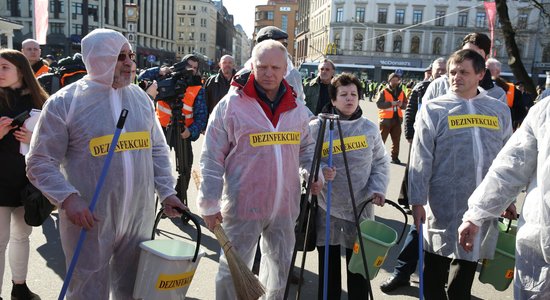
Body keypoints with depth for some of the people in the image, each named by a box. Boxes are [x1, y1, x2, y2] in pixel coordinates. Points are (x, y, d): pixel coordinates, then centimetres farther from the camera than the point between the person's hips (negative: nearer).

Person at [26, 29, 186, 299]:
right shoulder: (64, 102, -7)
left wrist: (166, 191, 5)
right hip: (89, 221, -4)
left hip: (139, 217, 4)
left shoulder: (140, 97, 8)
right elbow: (40, 162, -7)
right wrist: (68, 198, -20)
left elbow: (158, 150, 13)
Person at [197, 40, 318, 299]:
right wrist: (209, 204, -9)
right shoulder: (231, 105, -10)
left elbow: (306, 147, 18)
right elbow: (212, 159, -8)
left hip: (285, 205, 5)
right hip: (243, 205, -4)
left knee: (281, 266, 21)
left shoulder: (297, 108, 4)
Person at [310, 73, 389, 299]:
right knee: (328, 265, 11)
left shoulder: (370, 128, 4)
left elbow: (381, 162, 11)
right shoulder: (317, 127, -3)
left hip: (361, 207, 1)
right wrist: (319, 171, -21)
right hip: (326, 206, -1)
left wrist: (378, 188, -4)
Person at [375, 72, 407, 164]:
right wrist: (391, 103, -23)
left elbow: (405, 104, 11)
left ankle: (395, 157, 22)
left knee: (396, 139, 11)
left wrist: (401, 104, -12)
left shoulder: (401, 92, 8)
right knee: (382, 139, 2)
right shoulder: (383, 91, -7)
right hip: (386, 119, -5)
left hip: (397, 119, 5)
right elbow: (379, 104, -17)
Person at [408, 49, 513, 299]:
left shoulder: (499, 111, 7)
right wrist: (417, 201, -10)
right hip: (444, 206, -3)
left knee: (465, 275, 17)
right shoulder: (434, 109, -4)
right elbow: (421, 160, -7)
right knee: (434, 274, 10)